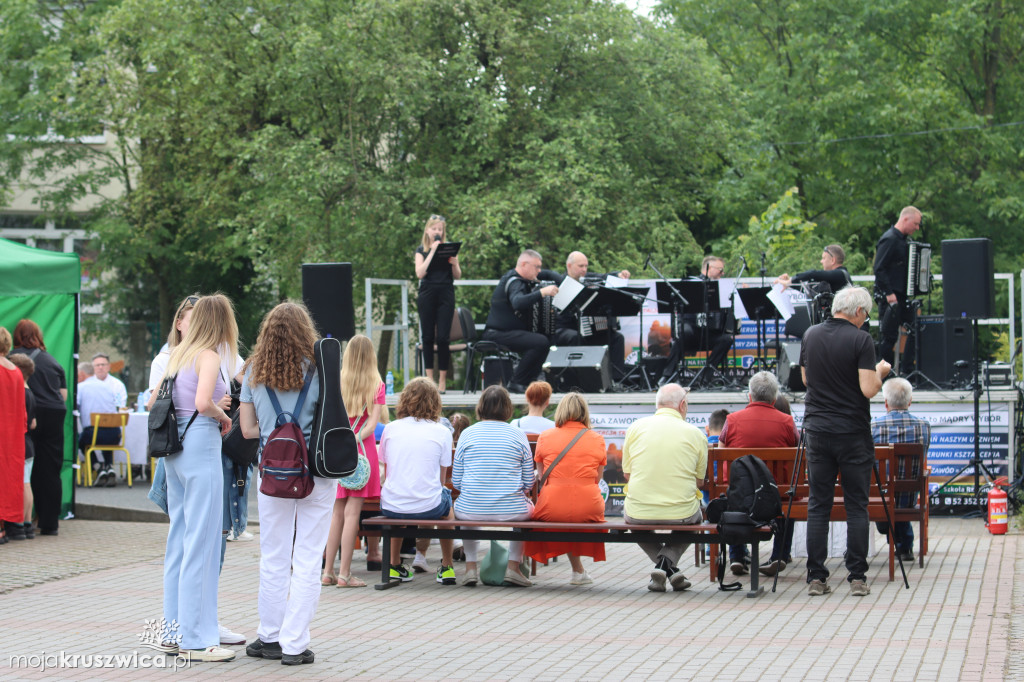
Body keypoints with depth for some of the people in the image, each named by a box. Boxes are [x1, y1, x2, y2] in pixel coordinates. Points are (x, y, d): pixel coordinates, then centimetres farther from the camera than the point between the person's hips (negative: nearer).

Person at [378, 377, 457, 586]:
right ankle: (447, 566, 36)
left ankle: (395, 565, 38)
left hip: (391, 506, 1)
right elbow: (441, 480, 3)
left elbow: (386, 474, 9)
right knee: (446, 497, 33)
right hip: (428, 508, -1)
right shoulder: (442, 432, -2)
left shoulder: (390, 429, 3)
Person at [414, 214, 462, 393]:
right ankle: (429, 378, 8)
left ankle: (442, 380, -2)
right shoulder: (421, 250, 8)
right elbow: (420, 273, -8)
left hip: (446, 295, 0)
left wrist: (454, 263, -11)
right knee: (427, 337, 2)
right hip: (427, 295, 0)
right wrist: (432, 251, -10)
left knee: (443, 338, -7)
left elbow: (458, 276, 10)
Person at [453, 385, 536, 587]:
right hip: (512, 512, -1)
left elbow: (456, 481, 4)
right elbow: (529, 482, 3)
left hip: (471, 510, 1)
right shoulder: (518, 435, 0)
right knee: (527, 506, 35)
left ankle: (471, 566, 30)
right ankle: (513, 565, 25)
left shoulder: (467, 434, 1)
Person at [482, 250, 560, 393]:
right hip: (497, 334, -11)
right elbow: (518, 303, -40)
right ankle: (517, 383, -20)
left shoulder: (523, 278, 13)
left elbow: (548, 274, 27)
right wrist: (542, 292, -46)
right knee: (541, 342, -28)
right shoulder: (513, 282, -18)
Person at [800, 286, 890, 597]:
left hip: (817, 430, 4)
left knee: (818, 505, 5)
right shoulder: (860, 340, -10)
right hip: (852, 433, -4)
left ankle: (816, 578, 2)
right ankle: (857, 578, 1)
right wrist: (880, 371, 4)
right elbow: (869, 389, -15)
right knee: (857, 506, 2)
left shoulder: (811, 335, 7)